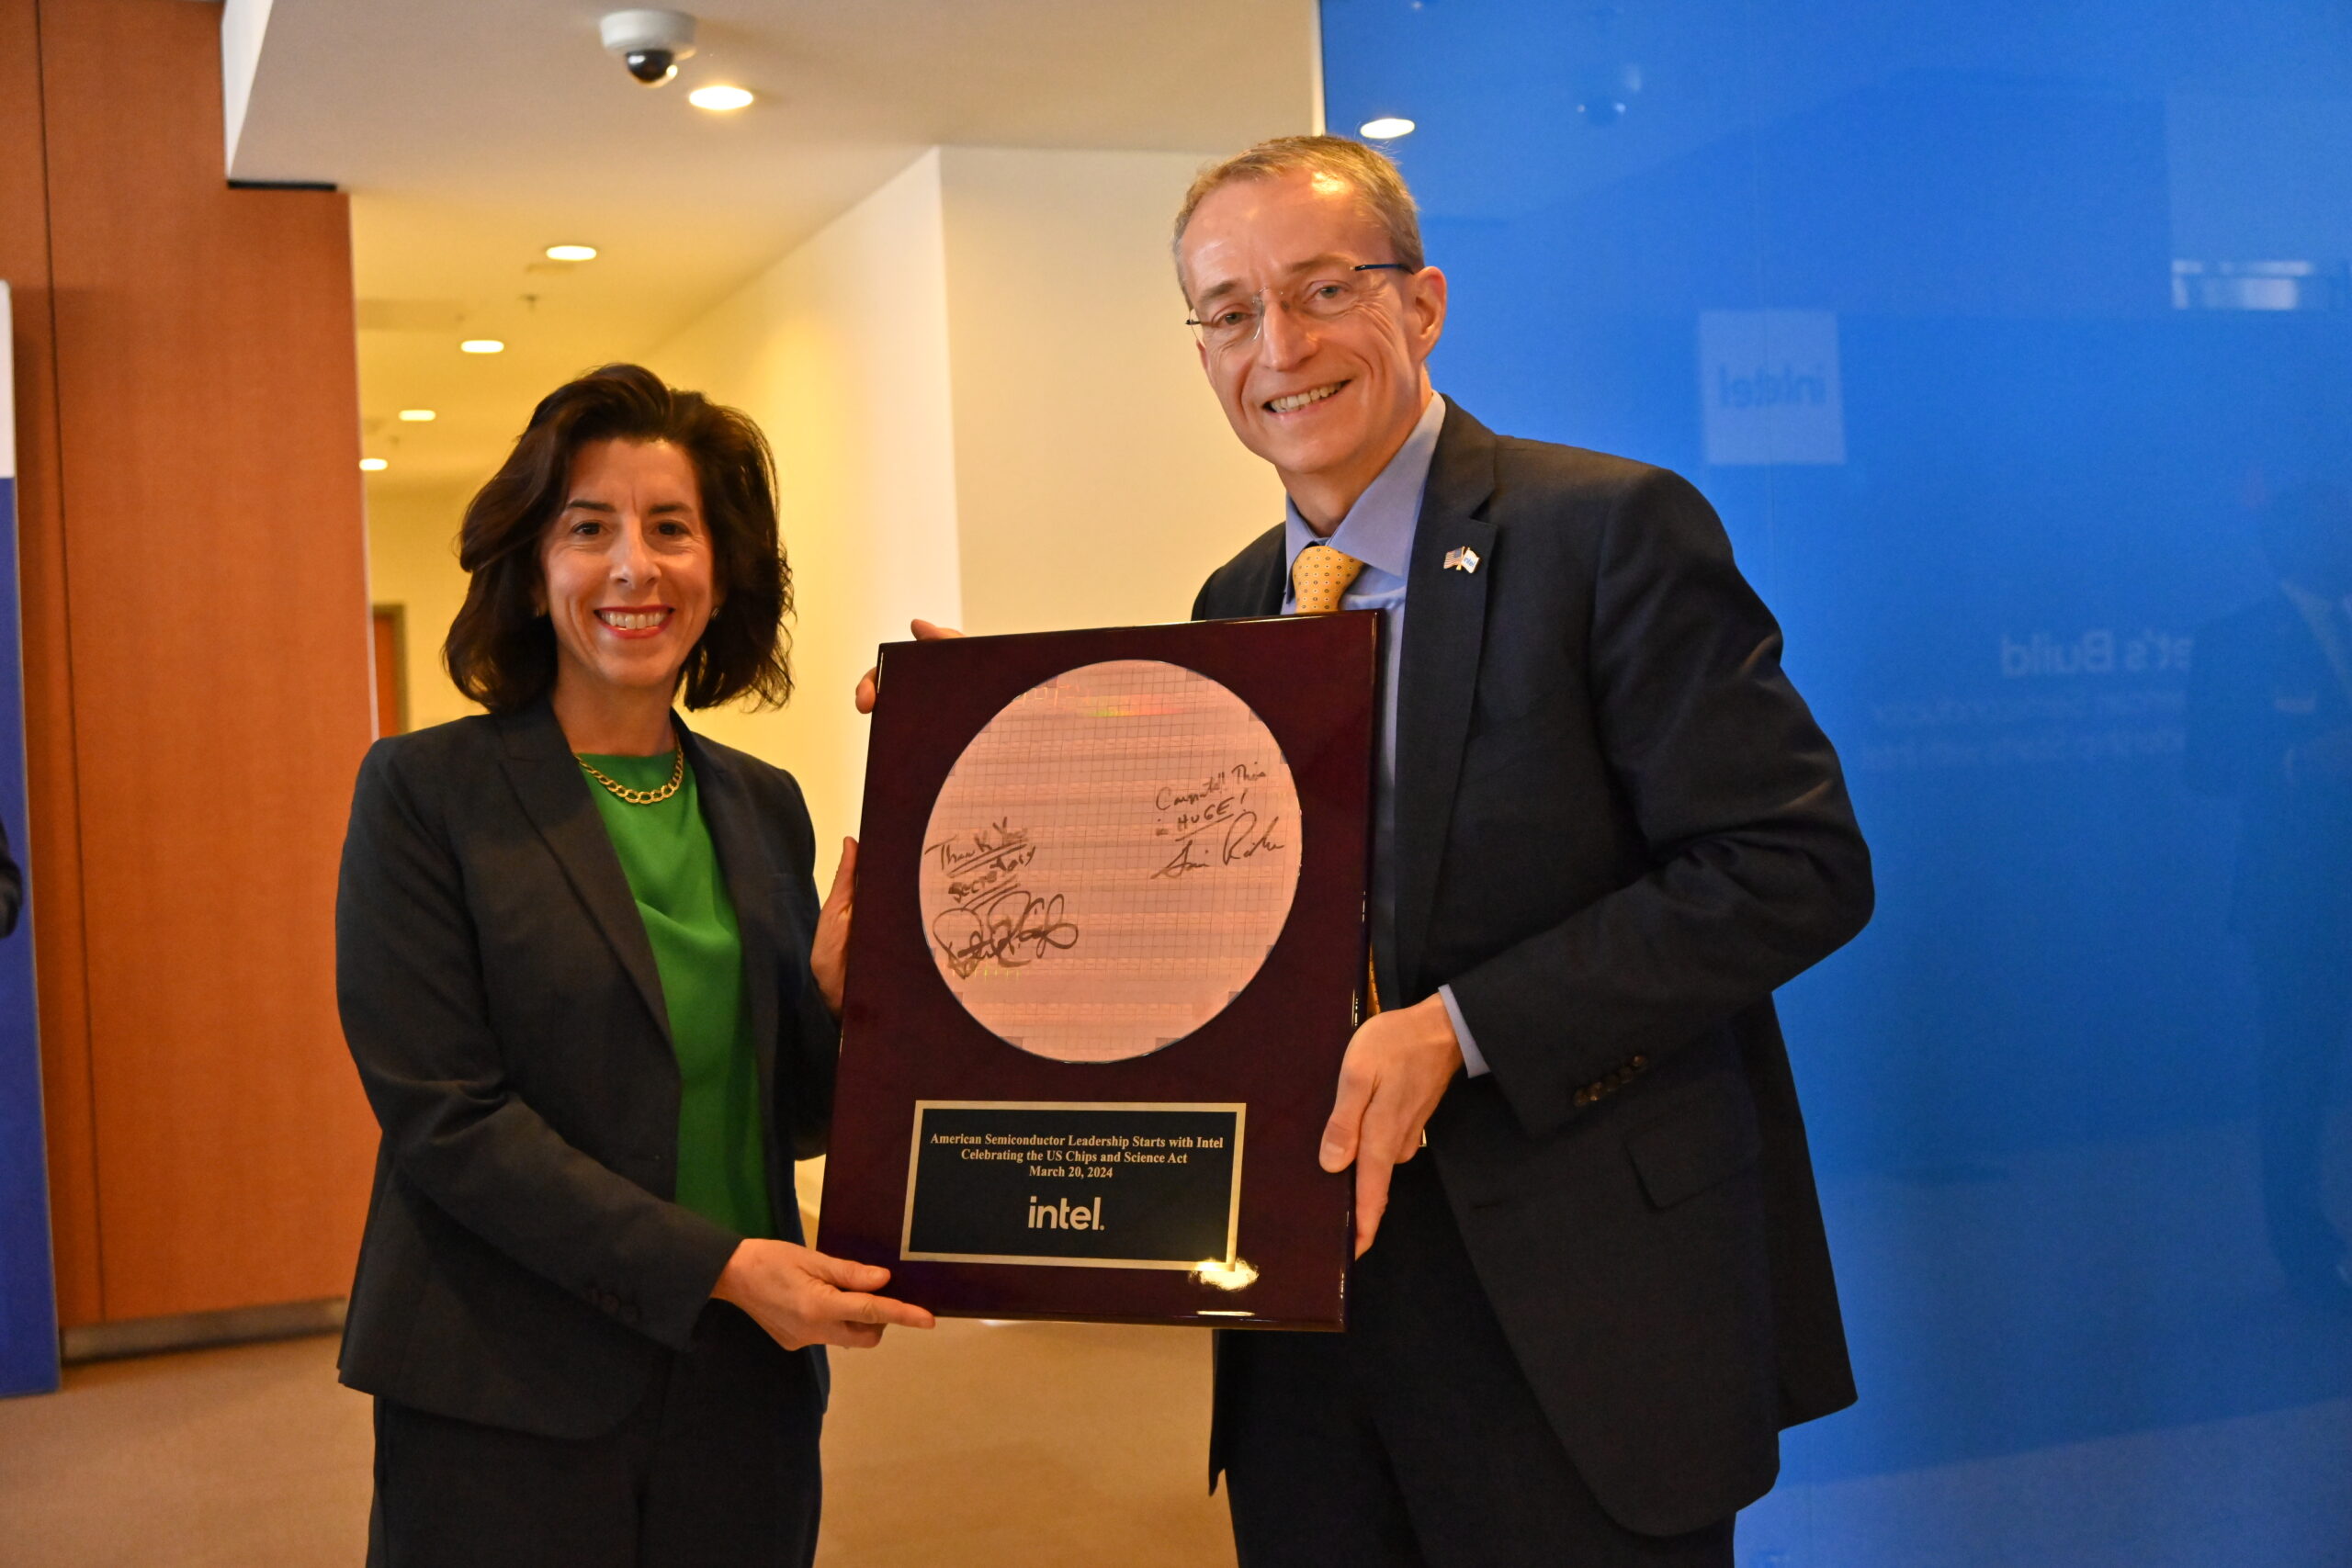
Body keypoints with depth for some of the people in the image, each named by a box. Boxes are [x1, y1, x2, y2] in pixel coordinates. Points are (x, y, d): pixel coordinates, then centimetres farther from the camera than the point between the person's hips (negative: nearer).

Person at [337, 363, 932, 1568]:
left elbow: (787, 1117, 10)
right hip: (513, 1406, -4)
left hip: (744, 1390, 4)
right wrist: (717, 1264, -17)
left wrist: (833, 990, -11)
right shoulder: (424, 791, -6)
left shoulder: (765, 805, 7)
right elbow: (444, 1115, -13)